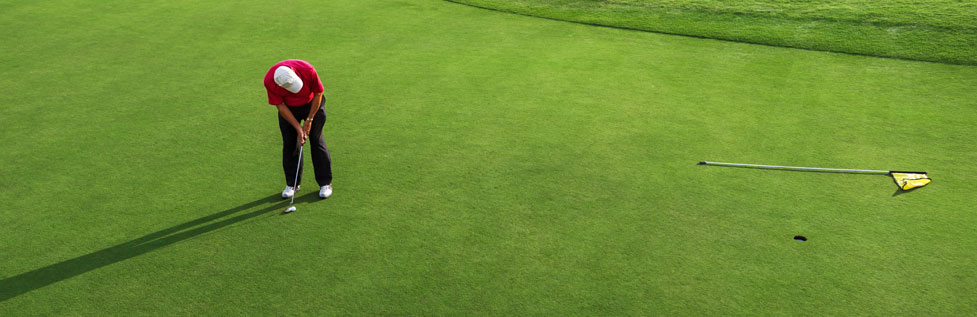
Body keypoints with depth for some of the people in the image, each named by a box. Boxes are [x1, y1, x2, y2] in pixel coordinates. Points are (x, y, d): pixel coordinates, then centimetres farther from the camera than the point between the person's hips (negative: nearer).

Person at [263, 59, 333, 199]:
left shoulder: (308, 70, -34)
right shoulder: (269, 81, -29)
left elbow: (318, 93, -17)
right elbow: (280, 105, -16)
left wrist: (309, 120, -13)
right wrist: (298, 127, -18)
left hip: (312, 104, -1)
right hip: (288, 108, 1)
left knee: (317, 141, -4)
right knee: (289, 144, -1)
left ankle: (325, 183, 3)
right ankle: (292, 183, 13)